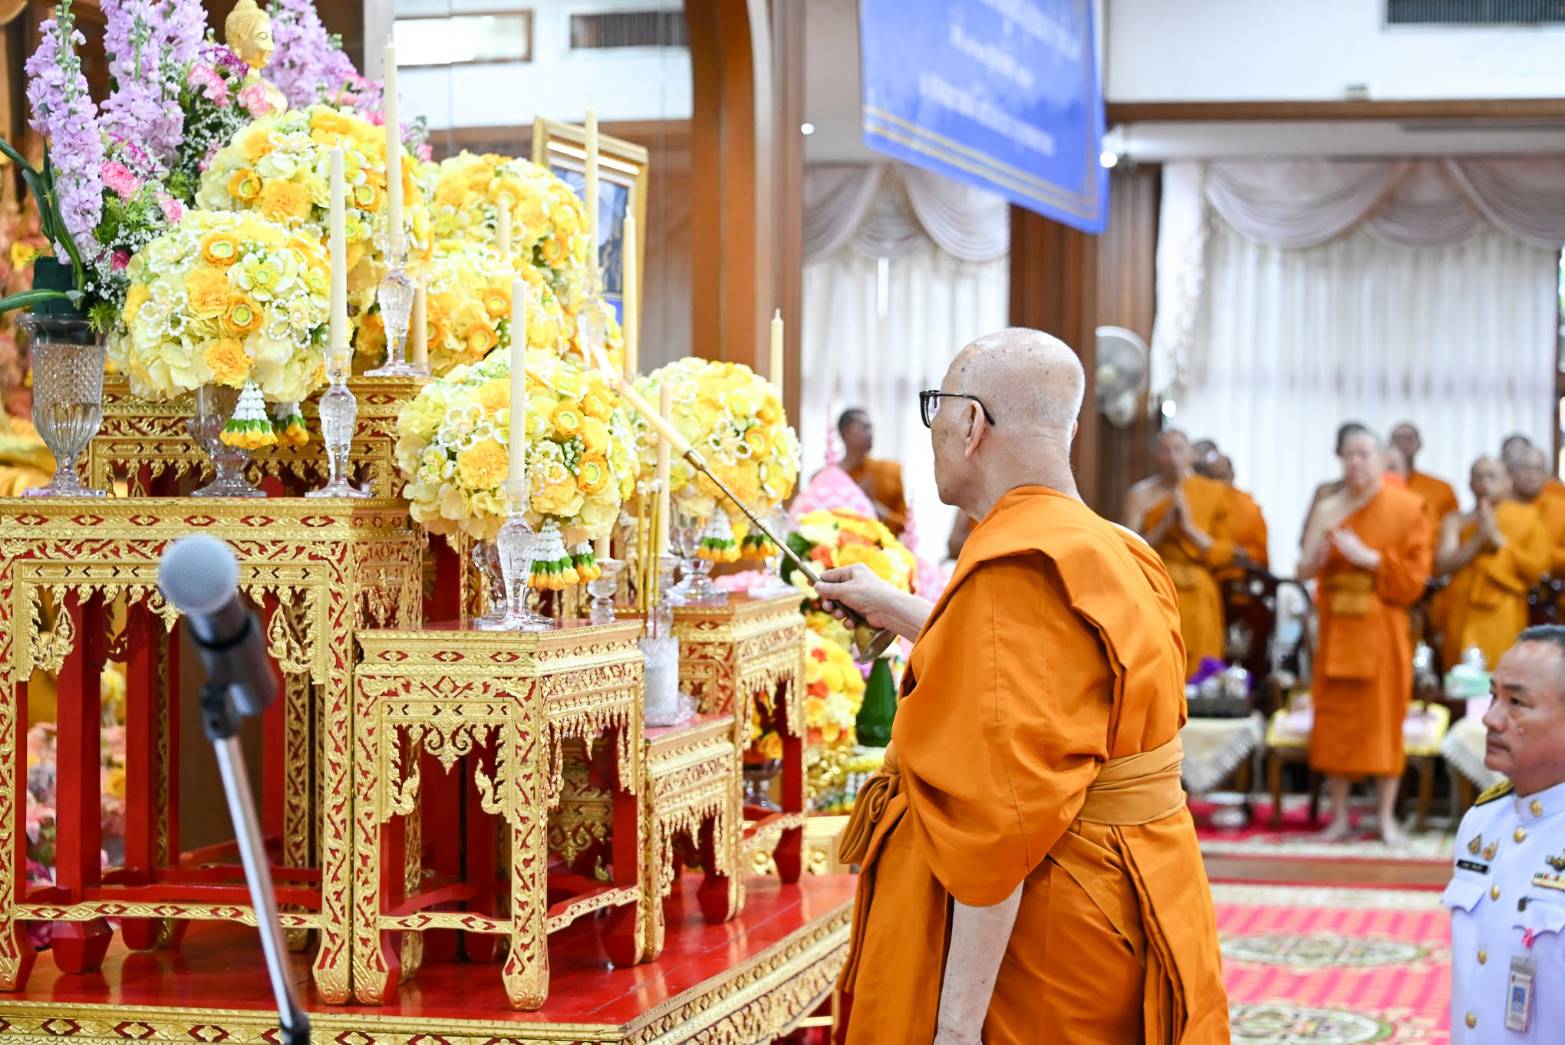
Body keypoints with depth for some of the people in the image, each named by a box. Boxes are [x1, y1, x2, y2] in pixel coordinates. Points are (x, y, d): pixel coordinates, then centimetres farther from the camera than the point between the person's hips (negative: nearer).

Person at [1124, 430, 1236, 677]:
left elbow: (1224, 554, 4)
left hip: (1198, 598, 2)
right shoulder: (1140, 494, 1)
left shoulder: (1213, 493, 8)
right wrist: (1165, 524, -12)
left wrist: (1189, 527, -8)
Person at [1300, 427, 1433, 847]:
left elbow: (1415, 574, -6)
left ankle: (1387, 818, 7)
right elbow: (1307, 570, 3)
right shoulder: (1329, 509, 8)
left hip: (1382, 629, -3)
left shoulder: (1406, 508, -1)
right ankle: (1340, 816, 10)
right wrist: (1316, 557, -18)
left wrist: (1369, 558, -16)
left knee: (1383, 719, -2)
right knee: (1335, 721, 2)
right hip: (1337, 627, 3)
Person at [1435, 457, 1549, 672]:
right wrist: (1479, 538, -10)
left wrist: (1498, 539, -7)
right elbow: (1442, 566, -2)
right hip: (1461, 619, 2)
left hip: (1503, 620, -2)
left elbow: (1537, 568, -3)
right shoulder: (1455, 522, 11)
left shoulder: (1528, 518, 8)